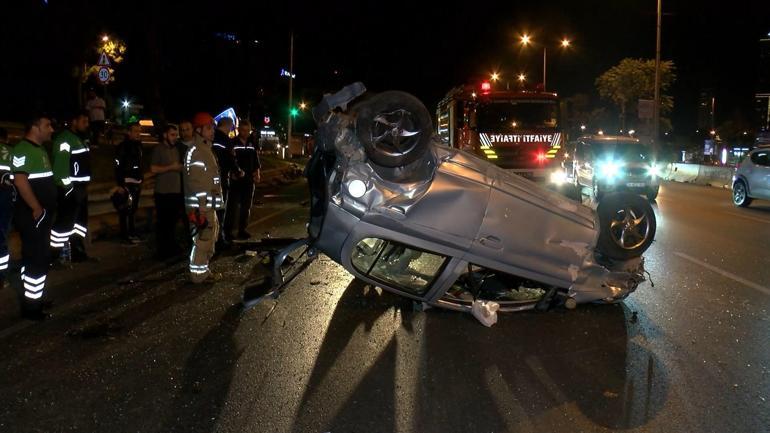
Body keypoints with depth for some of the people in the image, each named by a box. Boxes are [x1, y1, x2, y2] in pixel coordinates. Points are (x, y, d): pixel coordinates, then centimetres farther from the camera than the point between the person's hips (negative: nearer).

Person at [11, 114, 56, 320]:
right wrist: (37, 209, -21)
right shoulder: (23, 150, -15)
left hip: (42, 214, 10)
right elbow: (20, 181, -24)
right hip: (32, 216, -10)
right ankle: (30, 306, 3)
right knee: (37, 260, -6)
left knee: (37, 258, 16)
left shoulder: (40, 150, 16)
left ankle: (33, 298, 27)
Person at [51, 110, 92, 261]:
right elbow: (61, 164, -21)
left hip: (80, 187, 10)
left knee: (81, 220, 16)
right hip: (69, 188, -10)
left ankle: (78, 251, 25)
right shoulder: (64, 138, -13)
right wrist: (67, 186, -23)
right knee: (65, 221, -10)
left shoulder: (80, 139, 18)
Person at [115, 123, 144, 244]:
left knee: (133, 209, 14)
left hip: (137, 182, 7)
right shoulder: (123, 146, -11)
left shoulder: (138, 145, 13)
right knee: (126, 210, -4)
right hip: (127, 182, -7)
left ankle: (132, 233, 22)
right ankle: (125, 236, 1)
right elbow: (118, 166, -15)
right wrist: (120, 184, -20)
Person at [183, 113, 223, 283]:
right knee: (202, 240, -5)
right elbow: (195, 184, -21)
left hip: (209, 205, 10)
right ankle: (199, 275, 4)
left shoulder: (206, 149, 16)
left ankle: (203, 269, 31)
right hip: (201, 208, -10)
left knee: (209, 238, 19)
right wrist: (201, 211, -24)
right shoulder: (195, 152, -16)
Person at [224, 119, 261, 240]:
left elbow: (256, 159, 16)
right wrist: (237, 171, -19)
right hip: (235, 180, -5)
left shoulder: (252, 143, 10)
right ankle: (228, 231, 0)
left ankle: (242, 229, 20)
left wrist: (257, 172, 3)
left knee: (246, 207, 10)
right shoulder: (233, 143, -5)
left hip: (249, 180, 5)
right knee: (232, 206, -6)